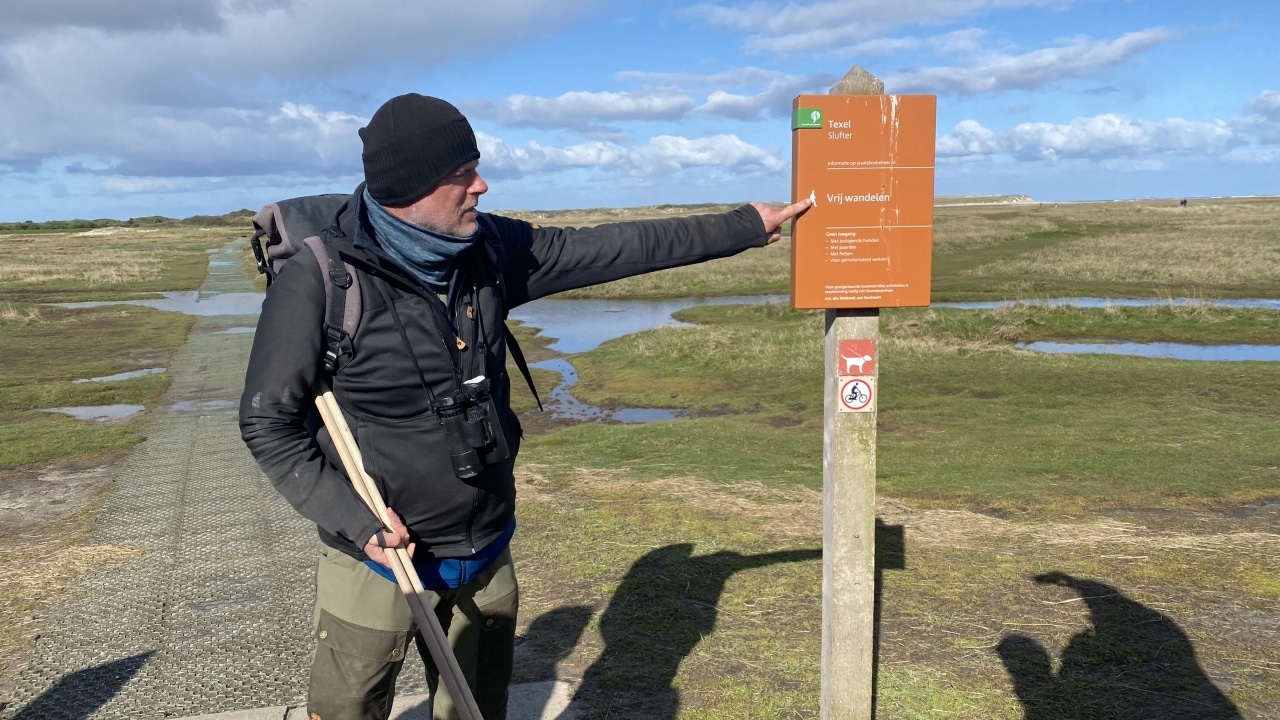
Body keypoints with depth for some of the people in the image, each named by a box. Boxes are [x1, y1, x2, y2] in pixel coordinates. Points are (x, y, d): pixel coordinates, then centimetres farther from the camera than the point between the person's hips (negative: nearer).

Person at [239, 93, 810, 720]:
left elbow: (609, 249, 1)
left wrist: (745, 226, 5)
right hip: (379, 555, -5)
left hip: (486, 555, 5)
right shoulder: (319, 280, -18)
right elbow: (268, 422, -11)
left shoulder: (488, 251, -4)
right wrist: (354, 518, -21)